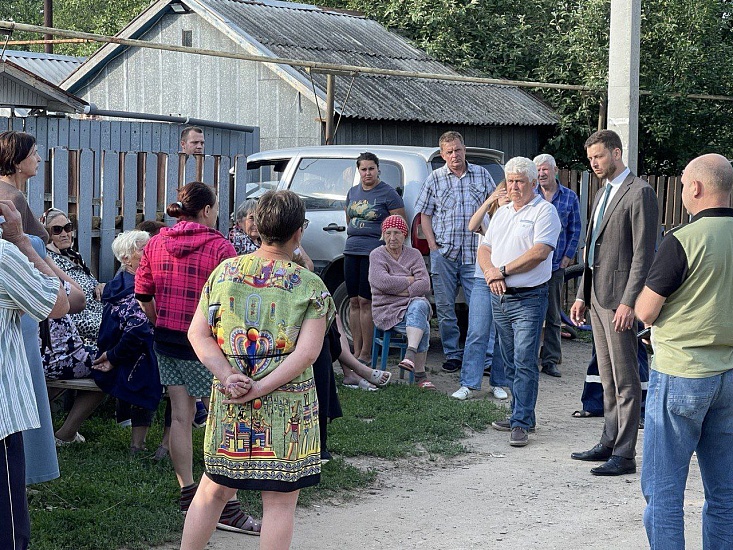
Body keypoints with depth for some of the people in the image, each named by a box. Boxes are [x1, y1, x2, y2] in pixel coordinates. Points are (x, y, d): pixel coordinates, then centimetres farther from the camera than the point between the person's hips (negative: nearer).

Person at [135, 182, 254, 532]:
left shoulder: (155, 244, 4)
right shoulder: (219, 247, -13)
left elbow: (142, 296, 9)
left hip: (167, 343, 6)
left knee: (180, 417, 13)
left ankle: (188, 494, 22)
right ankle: (227, 507, -3)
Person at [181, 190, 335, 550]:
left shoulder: (224, 272, 3)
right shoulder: (310, 287, -7)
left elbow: (198, 333, -1)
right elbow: (307, 352, -15)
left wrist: (227, 376, -8)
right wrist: (261, 388, -15)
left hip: (229, 404, 4)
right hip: (286, 410, -3)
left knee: (214, 489, 17)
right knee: (279, 502, 5)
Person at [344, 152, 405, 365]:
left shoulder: (388, 193, -4)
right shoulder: (353, 192, 15)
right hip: (351, 251, 7)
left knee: (365, 302, -9)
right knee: (354, 301, 6)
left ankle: (366, 354, -4)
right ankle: (356, 351, 12)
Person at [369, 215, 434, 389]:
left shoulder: (414, 254, 14)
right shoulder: (377, 255, 5)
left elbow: (425, 285, 0)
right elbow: (382, 282, -14)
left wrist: (401, 291, -13)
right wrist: (411, 280, -7)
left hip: (414, 304, 2)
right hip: (388, 311, -2)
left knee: (419, 305, -37)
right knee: (423, 326, -31)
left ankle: (411, 354, -49)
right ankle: (420, 375, -33)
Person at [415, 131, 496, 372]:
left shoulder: (481, 175, 8)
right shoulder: (435, 178, 6)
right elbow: (425, 215, 8)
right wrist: (433, 246, -2)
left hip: (474, 253, 0)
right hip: (444, 253, 1)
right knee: (445, 308, 4)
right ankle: (452, 355, 13)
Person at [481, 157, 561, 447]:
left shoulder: (544, 211, -5)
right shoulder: (501, 212, 17)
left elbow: (540, 252, -16)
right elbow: (484, 249, 14)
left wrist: (503, 270, -13)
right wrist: (490, 272, -8)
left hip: (528, 299, -7)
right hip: (499, 298, 7)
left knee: (525, 363, -10)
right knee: (511, 363, 12)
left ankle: (521, 423, -10)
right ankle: (521, 415, 21)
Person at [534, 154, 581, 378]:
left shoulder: (570, 197, 6)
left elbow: (575, 230, 9)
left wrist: (568, 256, 0)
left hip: (556, 264, 0)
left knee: (553, 315, 5)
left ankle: (550, 360, 10)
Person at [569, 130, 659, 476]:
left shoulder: (639, 193, -10)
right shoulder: (603, 194, 19)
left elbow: (644, 253, -16)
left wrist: (629, 302, -20)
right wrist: (582, 295, 18)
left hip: (619, 296, -9)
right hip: (597, 293, 9)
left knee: (625, 378, -5)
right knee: (607, 377, 15)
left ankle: (625, 454, -3)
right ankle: (610, 442, 22)